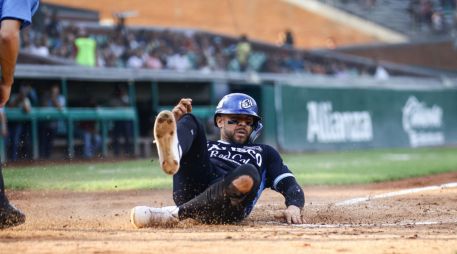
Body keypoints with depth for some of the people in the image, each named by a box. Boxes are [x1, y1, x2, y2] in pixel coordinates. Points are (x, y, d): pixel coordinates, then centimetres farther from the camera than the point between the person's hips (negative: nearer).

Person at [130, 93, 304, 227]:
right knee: (189, 121, -7)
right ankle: (172, 157, -46)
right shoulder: (205, 147, 38)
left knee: (248, 173, -36)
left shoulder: (264, 153, 37)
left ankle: (174, 214, -35)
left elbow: (290, 186, 21)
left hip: (226, 207, -1)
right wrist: (175, 122, -1)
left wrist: (294, 207, -2)